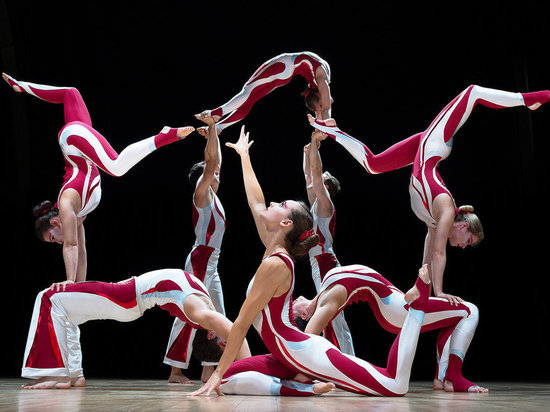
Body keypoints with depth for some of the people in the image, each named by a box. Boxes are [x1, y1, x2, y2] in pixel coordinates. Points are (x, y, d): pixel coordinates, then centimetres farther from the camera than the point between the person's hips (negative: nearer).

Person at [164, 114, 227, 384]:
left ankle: (208, 370, 11)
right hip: (200, 260, -10)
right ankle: (176, 370, -12)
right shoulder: (201, 193, -4)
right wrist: (211, 127, -7)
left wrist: (214, 130, 26)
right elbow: (210, 160, -10)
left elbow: (216, 160, 25)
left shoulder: (212, 196, 17)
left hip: (210, 265, 10)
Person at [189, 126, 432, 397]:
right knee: (225, 382, -3)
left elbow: (242, 324, -19)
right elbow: (256, 202, 21)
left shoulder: (275, 264, -18)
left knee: (396, 386, -14)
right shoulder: (275, 250, 7)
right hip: (288, 357, 9)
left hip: (308, 354, -9)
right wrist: (244, 156, 34)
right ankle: (302, 387, -5)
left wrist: (218, 374, -18)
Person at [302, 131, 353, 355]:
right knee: (328, 319, 9)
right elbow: (308, 174, 27)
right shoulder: (316, 205, 17)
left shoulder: (325, 204, -5)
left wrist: (315, 142, -9)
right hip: (320, 264, 10)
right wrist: (308, 151, 26)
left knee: (333, 319, -14)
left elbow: (316, 170, -11)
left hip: (325, 264, -10)